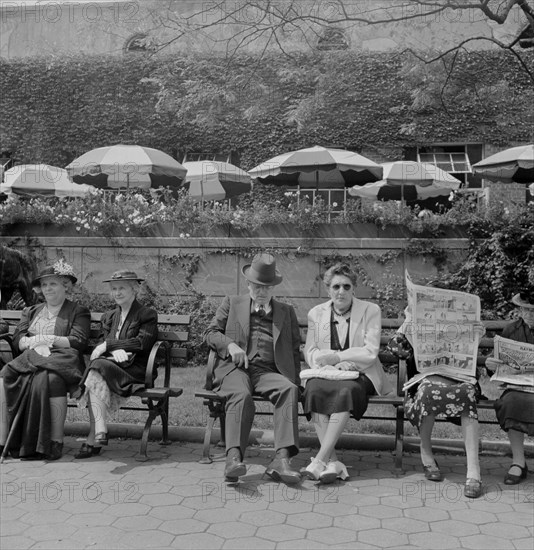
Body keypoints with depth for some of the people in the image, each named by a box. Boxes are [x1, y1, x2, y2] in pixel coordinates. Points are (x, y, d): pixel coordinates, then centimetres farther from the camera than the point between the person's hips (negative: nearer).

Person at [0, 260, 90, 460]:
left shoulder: (79, 312, 13)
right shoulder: (30, 312, 28)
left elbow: (78, 342, -1)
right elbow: (17, 340, 14)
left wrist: (48, 339, -8)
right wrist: (35, 342, -7)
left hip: (61, 361, -4)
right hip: (29, 359, 4)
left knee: (49, 379, -37)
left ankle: (55, 442, -33)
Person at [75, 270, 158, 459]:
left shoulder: (147, 314, 8)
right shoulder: (108, 317, 25)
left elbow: (142, 342, -7)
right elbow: (102, 343, 12)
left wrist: (109, 344, -11)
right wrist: (116, 351, -13)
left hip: (135, 372, -4)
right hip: (111, 365, 4)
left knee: (98, 367, -32)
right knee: (97, 377, -32)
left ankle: (93, 440, -37)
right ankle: (99, 432, -39)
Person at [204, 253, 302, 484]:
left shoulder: (286, 312, 24)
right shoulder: (232, 303, 21)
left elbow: (294, 350, 22)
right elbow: (210, 333, 14)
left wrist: (295, 380, 5)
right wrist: (230, 345, -7)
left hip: (269, 371, 1)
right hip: (235, 367, -1)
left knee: (289, 389, -32)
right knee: (241, 395, -35)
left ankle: (281, 459, -40)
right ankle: (234, 457, -44)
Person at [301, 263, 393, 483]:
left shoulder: (371, 311, 2)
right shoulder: (316, 313, 10)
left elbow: (370, 353, -6)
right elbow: (309, 352, 5)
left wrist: (336, 357, -15)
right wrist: (336, 363, -13)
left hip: (359, 374, -2)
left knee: (346, 390, -36)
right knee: (314, 388, -32)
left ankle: (320, 459, -36)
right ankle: (332, 461, -34)